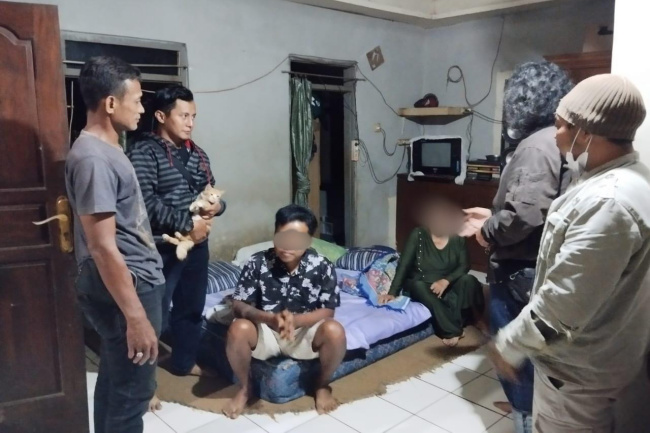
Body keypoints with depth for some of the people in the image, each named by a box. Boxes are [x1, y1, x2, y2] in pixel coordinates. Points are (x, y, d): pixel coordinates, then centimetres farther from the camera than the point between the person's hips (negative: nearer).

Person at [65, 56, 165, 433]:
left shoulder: (106, 148, 9)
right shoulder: (93, 158, -22)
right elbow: (103, 248, -26)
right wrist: (136, 316, -24)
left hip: (132, 281, 10)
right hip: (125, 288, -10)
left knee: (116, 378, 22)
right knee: (133, 388, 4)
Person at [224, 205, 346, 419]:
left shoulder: (322, 267, -15)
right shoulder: (258, 263, -15)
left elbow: (327, 311, -10)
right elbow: (239, 306, -13)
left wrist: (295, 320, -30)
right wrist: (270, 318, -33)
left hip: (305, 332, 0)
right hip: (266, 331, 0)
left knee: (334, 331, -30)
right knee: (238, 330, -31)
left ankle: (322, 385, 3)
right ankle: (244, 388, 0)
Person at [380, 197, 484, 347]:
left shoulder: (457, 238, -1)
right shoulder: (418, 235, -8)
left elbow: (464, 265, -7)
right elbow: (404, 264, -13)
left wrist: (446, 281, -26)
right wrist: (393, 292, -24)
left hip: (448, 286, 2)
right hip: (422, 287, -2)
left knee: (468, 280, -27)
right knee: (417, 286, -36)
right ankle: (452, 331, -36)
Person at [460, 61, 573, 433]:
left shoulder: (538, 144, -22)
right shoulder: (558, 140, 10)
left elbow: (527, 212, -32)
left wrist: (489, 230, -14)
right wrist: (493, 216, 16)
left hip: (521, 269, -10)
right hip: (536, 263, 10)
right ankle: (526, 403, 43)